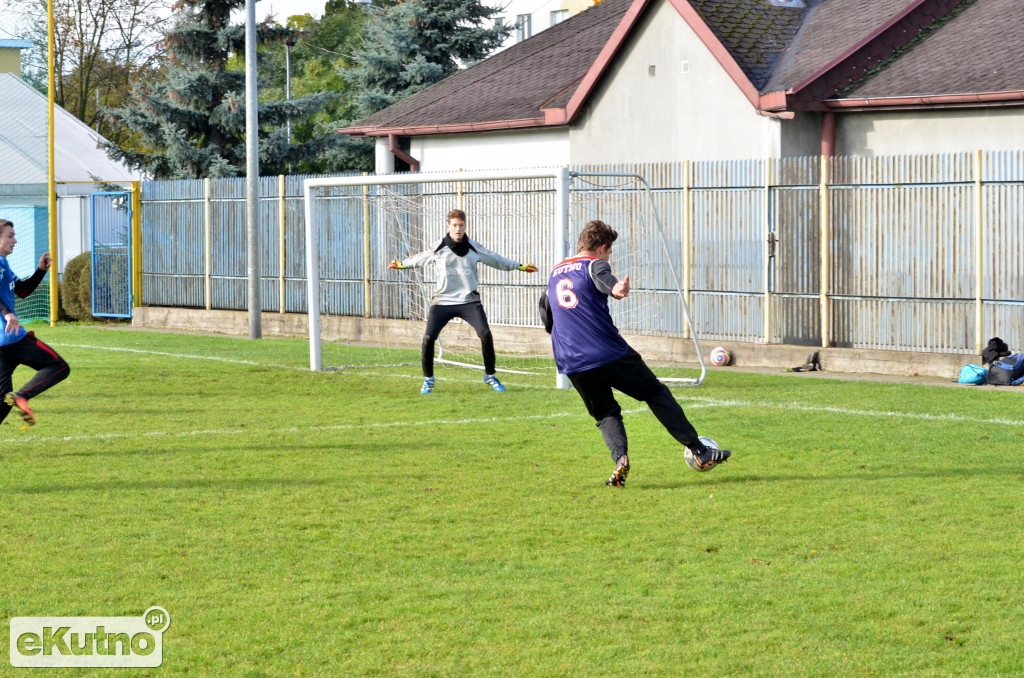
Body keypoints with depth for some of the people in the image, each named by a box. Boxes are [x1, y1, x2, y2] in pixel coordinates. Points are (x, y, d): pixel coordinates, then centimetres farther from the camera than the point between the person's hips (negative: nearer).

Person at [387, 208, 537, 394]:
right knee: (428, 338, -12)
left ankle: (490, 376, 2)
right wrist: (401, 264, 30)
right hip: (442, 301, 0)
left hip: (469, 300, 0)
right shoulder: (438, 249, -1)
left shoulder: (474, 247, 1)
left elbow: (496, 260, 15)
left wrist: (520, 266, 21)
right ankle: (428, 379, 9)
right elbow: (419, 259, 18)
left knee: (485, 334, -18)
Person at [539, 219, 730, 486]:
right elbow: (603, 279, -27)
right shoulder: (594, 265, 0)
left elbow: (547, 318, 30)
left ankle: (620, 458, -14)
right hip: (610, 354, -5)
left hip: (571, 365, 5)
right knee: (656, 394, 9)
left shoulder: (555, 272, 20)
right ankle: (701, 452, 9)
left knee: (605, 413, 16)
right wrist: (615, 289, -49)